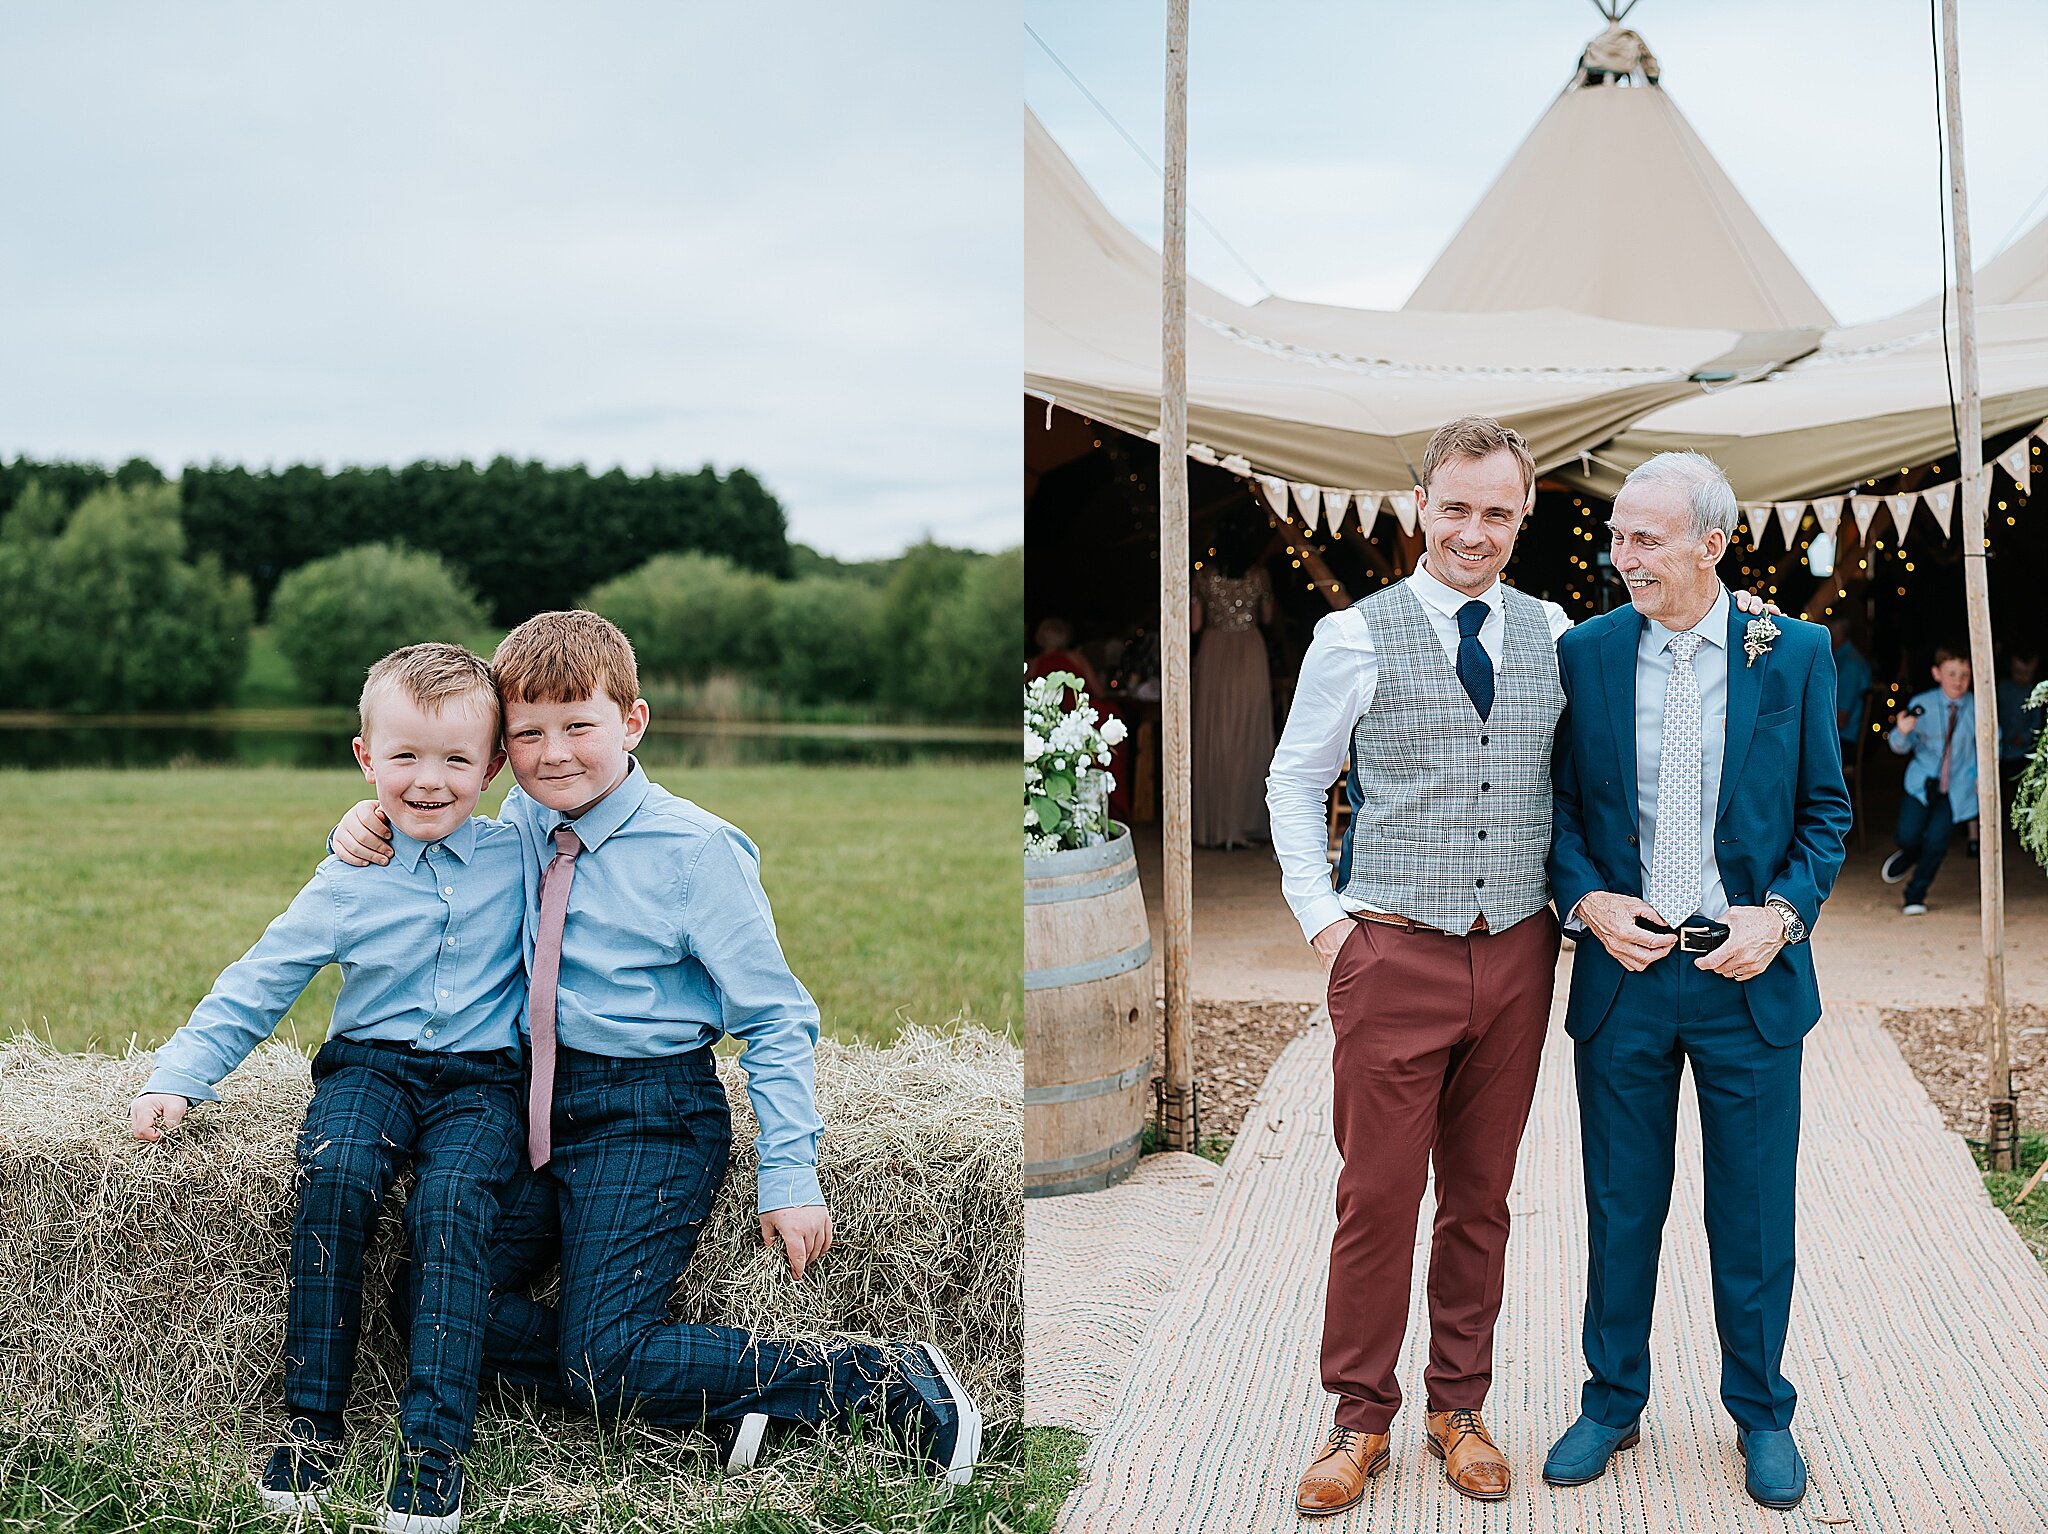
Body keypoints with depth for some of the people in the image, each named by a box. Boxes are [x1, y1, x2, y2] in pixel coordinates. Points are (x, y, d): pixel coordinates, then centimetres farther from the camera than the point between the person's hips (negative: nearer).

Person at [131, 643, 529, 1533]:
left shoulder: (520, 857, 4)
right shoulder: (348, 883, 3)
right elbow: (257, 985, 7)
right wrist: (180, 1076, 1)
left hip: (479, 1080, -1)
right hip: (372, 1063, 1)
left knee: (451, 1206, -29)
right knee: (333, 1178, -29)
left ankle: (434, 1443, -26)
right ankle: (311, 1418, -18)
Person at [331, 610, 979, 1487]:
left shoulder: (694, 849, -13)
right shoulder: (521, 822, 3)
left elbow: (777, 1020, -9)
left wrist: (790, 1178, -13)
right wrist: (367, 827, -3)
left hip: (652, 1116, -7)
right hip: (541, 1109, 7)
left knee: (602, 1363, -15)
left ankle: (886, 1381, -5)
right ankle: (710, 1401, -3)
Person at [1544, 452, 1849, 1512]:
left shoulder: (1795, 653, -1)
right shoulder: (1584, 653, 1)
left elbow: (1826, 811, 4)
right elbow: (1556, 805, 7)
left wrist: (1782, 914, -10)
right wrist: (1588, 899, -9)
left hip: (1750, 976, -1)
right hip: (1623, 974, 1)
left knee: (1754, 1214, 9)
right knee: (1620, 1207, 11)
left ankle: (1761, 1414, 28)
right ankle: (1612, 1404, 27)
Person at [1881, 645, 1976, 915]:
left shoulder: (1978, 707, -7)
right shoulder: (1920, 705, -8)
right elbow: (1901, 747, -6)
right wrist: (1902, 732, -28)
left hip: (1958, 787, 0)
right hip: (1923, 781, 0)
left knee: (1936, 841, -8)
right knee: (1907, 836, -11)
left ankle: (1915, 897, 14)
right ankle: (1909, 856, 30)